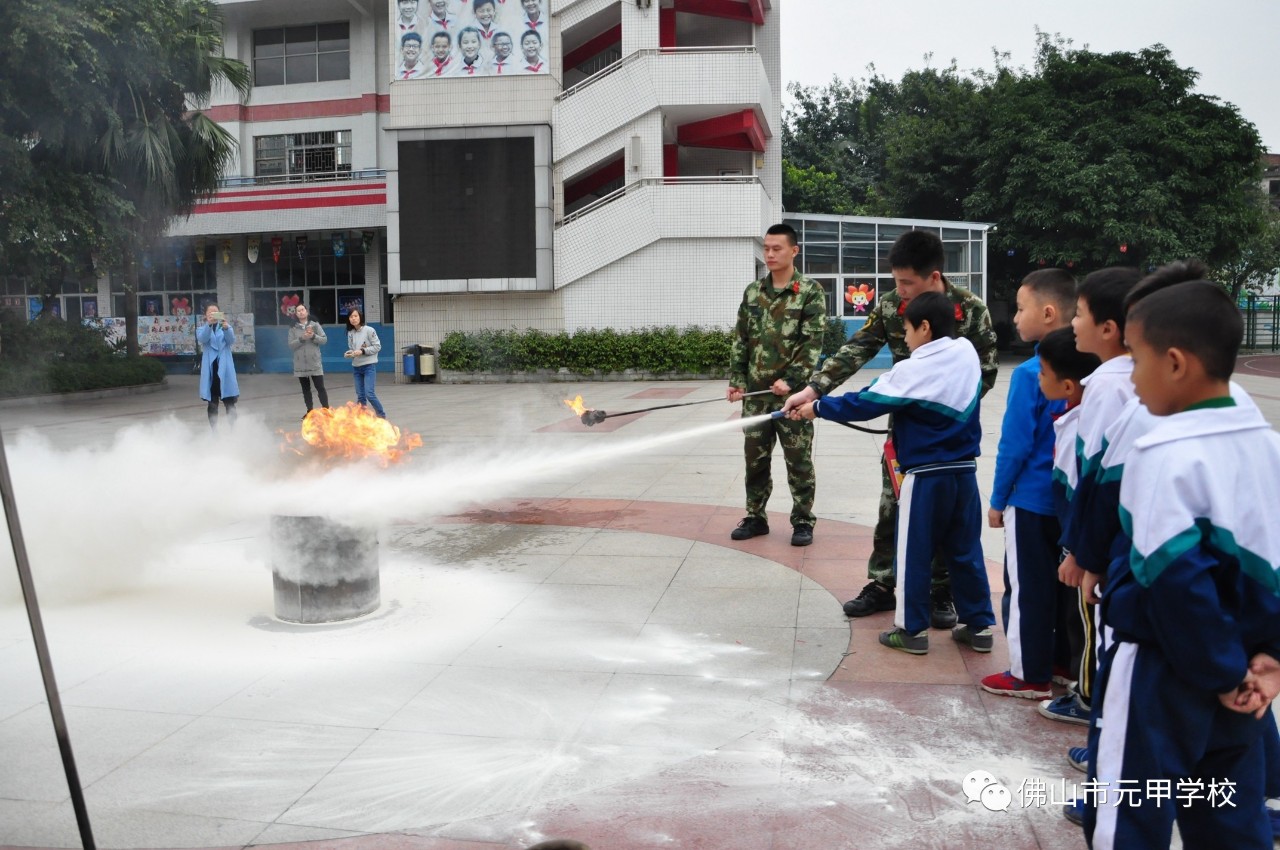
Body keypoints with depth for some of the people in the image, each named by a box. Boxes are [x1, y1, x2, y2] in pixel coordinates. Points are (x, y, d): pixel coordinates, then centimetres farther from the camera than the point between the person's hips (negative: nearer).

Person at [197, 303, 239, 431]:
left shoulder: (226, 326, 11)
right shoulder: (202, 329, 10)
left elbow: (231, 340, -10)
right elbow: (202, 339, -14)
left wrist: (226, 328, -31)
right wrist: (209, 324, -32)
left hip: (225, 369, 0)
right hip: (210, 369, 0)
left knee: (230, 402, -3)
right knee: (212, 404, 4)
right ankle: (214, 430, 7)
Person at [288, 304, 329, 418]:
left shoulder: (315, 325, 1)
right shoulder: (293, 328, 4)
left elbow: (324, 340, -3)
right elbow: (291, 344, -4)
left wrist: (313, 336, -20)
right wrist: (302, 338, -18)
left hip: (314, 362, -2)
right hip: (300, 364, 2)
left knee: (320, 388, -6)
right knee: (305, 389, 10)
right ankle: (309, 411, 18)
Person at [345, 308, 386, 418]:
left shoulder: (369, 330, -8)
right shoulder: (350, 333, 6)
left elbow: (377, 346, -8)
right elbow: (351, 349, 15)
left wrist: (362, 351, -17)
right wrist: (349, 353, -8)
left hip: (369, 366, -5)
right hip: (356, 367, 5)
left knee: (369, 394, -12)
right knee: (360, 396, 5)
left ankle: (382, 415, 3)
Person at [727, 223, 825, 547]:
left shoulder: (811, 292, -4)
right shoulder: (752, 292, 10)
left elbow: (812, 343, -10)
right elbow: (741, 340, 11)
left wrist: (790, 379, -19)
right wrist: (736, 379, 3)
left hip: (792, 392, -4)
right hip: (755, 392, 4)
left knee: (799, 460, 3)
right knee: (755, 457, 10)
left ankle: (802, 521, 15)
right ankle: (755, 517, 23)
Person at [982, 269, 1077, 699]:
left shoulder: (1030, 373, -19)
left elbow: (1015, 445, -16)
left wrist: (998, 500, -5)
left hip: (1032, 500, -7)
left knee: (1027, 589, 4)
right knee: (1064, 582, 18)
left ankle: (1030, 676, 13)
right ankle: (1067, 663, 30)